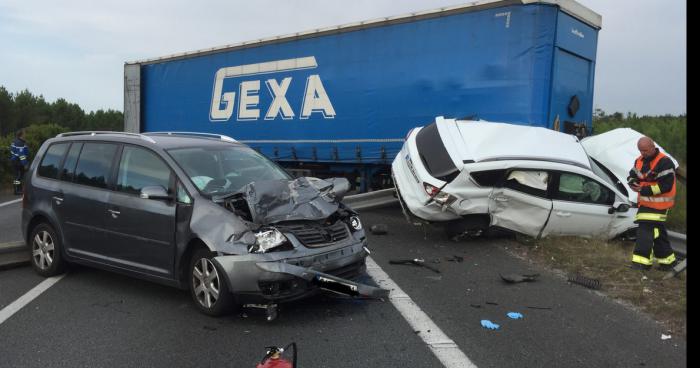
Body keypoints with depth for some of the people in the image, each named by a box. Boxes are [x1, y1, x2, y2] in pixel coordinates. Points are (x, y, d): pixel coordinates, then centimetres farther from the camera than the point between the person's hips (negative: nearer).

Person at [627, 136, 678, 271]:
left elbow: (666, 186, -21)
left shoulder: (664, 163, -17)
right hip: (645, 202, 8)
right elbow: (632, 176, 15)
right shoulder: (639, 161, 9)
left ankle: (642, 260, -13)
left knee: (646, 230, -14)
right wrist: (634, 184, -9)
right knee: (658, 232, 17)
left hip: (658, 204, -8)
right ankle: (667, 259, 29)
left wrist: (644, 190, -22)